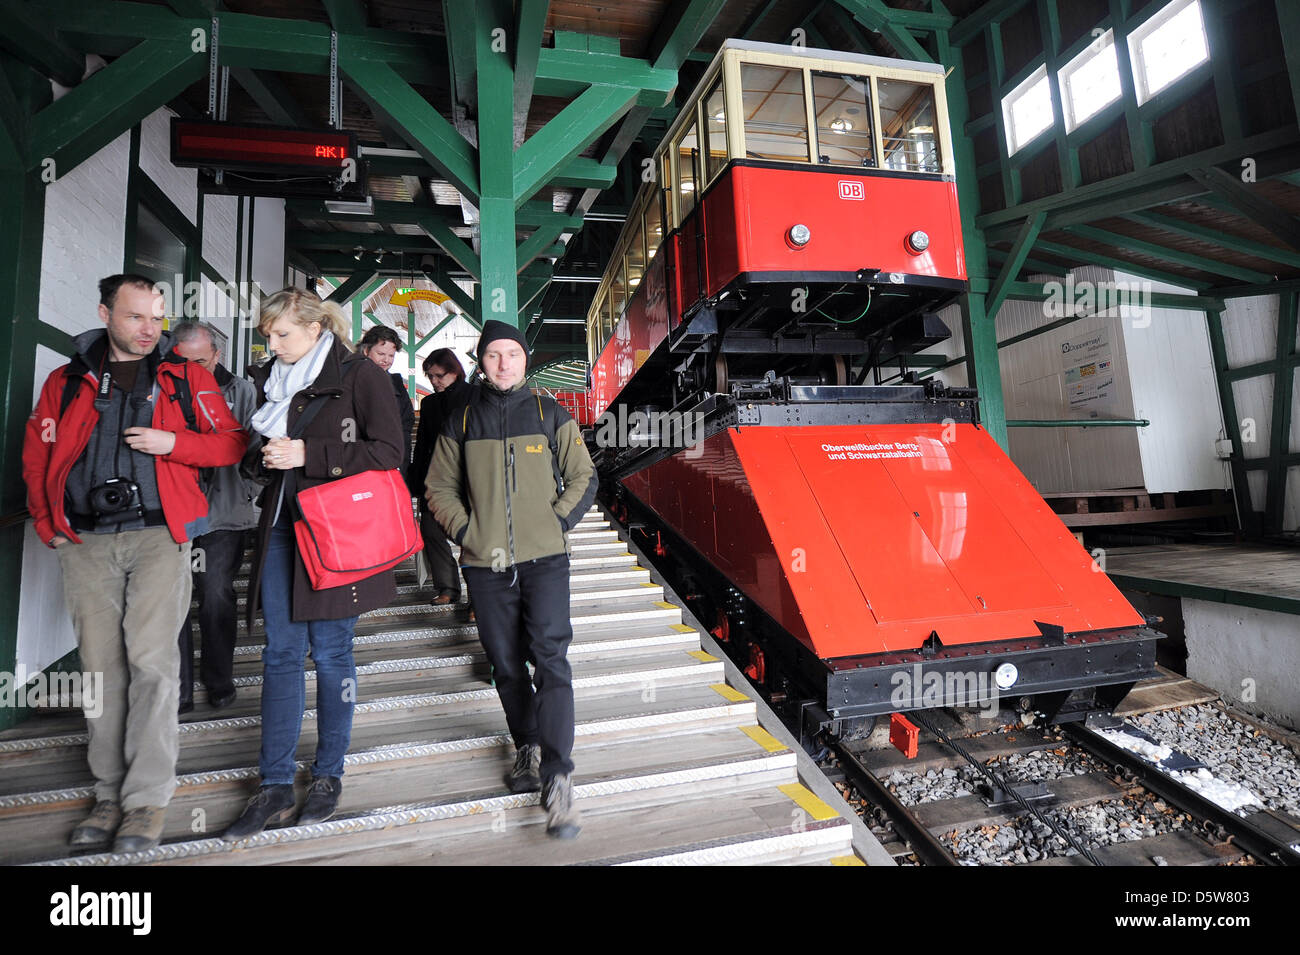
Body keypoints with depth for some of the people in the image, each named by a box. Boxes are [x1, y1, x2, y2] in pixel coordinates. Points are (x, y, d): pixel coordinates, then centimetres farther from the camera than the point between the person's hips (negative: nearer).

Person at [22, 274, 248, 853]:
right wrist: (46, 522, 9)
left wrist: (174, 443, -10)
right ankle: (110, 794, 17)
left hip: (158, 534, -2)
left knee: (150, 659, -9)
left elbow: (231, 443, 5)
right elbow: (36, 453, 19)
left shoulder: (185, 376, 8)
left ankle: (148, 796, 0)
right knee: (102, 666, 6)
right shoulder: (67, 381, 14)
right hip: (86, 543, 3)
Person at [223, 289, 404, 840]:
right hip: (281, 525, 5)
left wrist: (308, 454, -16)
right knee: (281, 653, 6)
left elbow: (388, 452, -13)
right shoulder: (272, 378, 14)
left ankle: (328, 775, 21)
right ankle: (276, 786, 16)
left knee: (330, 652, 4)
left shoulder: (359, 374, -5)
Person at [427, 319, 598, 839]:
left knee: (551, 660, -10)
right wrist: (464, 531, -2)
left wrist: (558, 523, -5)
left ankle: (557, 777, -5)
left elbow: (583, 477, 8)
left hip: (545, 559, -2)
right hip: (485, 563, 2)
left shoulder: (550, 414, 6)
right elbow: (439, 487, 13)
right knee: (506, 664, 11)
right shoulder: (461, 421, 8)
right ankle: (527, 749, 32)